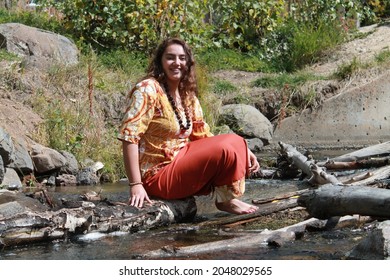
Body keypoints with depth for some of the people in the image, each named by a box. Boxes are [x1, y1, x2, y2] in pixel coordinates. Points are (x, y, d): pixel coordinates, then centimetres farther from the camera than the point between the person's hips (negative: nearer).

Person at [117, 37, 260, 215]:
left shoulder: (187, 95, 10)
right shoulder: (148, 89, -15)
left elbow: (203, 135, 16)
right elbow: (128, 135, -21)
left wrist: (242, 152, 3)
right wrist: (135, 185, -26)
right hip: (157, 176, -8)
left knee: (235, 142, -2)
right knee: (225, 149, -18)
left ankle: (228, 197, -2)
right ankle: (225, 200, 1)